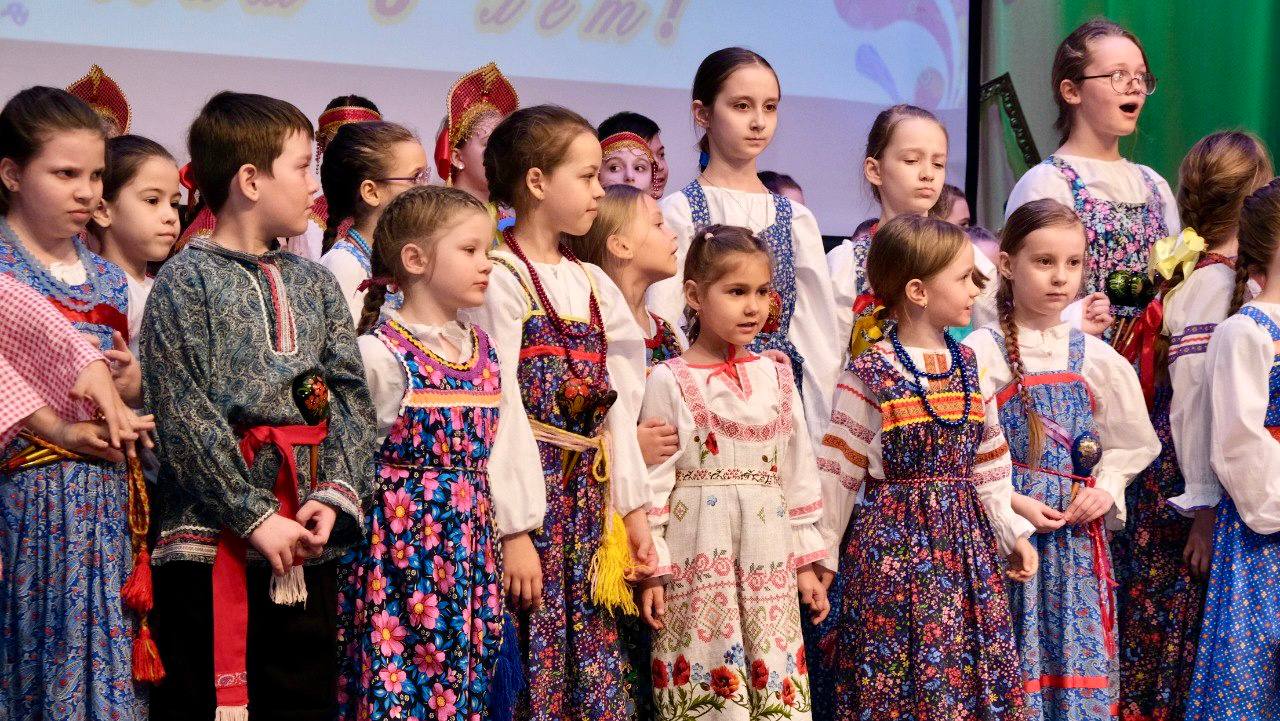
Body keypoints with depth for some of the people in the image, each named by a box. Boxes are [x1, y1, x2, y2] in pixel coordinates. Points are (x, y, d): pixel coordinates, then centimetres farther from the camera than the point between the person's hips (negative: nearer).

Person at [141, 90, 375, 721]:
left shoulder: (313, 283, 13)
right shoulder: (185, 282, -5)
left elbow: (351, 397, 7)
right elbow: (184, 418, -12)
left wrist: (335, 496, -9)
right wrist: (256, 517, -15)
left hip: (307, 540, 6)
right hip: (210, 537, -5)